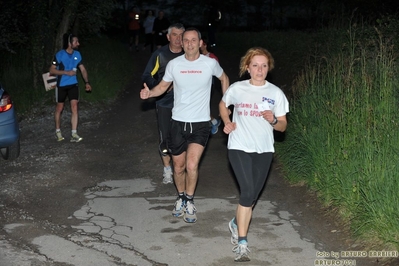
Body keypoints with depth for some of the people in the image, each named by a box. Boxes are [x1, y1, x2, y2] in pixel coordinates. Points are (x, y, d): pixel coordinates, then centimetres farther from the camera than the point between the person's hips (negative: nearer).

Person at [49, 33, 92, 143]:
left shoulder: (77, 54, -1)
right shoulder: (59, 55, -14)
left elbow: (83, 69, 9)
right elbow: (52, 70, -11)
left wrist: (87, 82, -1)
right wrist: (67, 72, -20)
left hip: (73, 85, 3)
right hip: (61, 85, -3)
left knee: (74, 107, -8)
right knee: (59, 108, 10)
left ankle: (74, 134, -9)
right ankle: (58, 131, 28)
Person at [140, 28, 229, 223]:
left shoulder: (210, 63, -6)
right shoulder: (174, 64, -3)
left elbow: (224, 79, 13)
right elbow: (163, 86, 10)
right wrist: (149, 93, -12)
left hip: (200, 123, -2)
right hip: (178, 122, 2)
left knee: (191, 165, -17)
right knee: (178, 167, 12)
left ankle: (189, 202, 7)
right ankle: (181, 198, 38)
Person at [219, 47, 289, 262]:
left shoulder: (276, 93, -1)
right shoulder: (237, 89, -2)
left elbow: (283, 126, 3)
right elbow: (223, 105, 18)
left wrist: (273, 121, -19)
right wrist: (226, 122, -1)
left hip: (264, 150, 3)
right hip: (239, 147, -2)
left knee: (252, 196, 11)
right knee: (248, 192, -17)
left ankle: (237, 223, 40)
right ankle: (241, 242, -8)